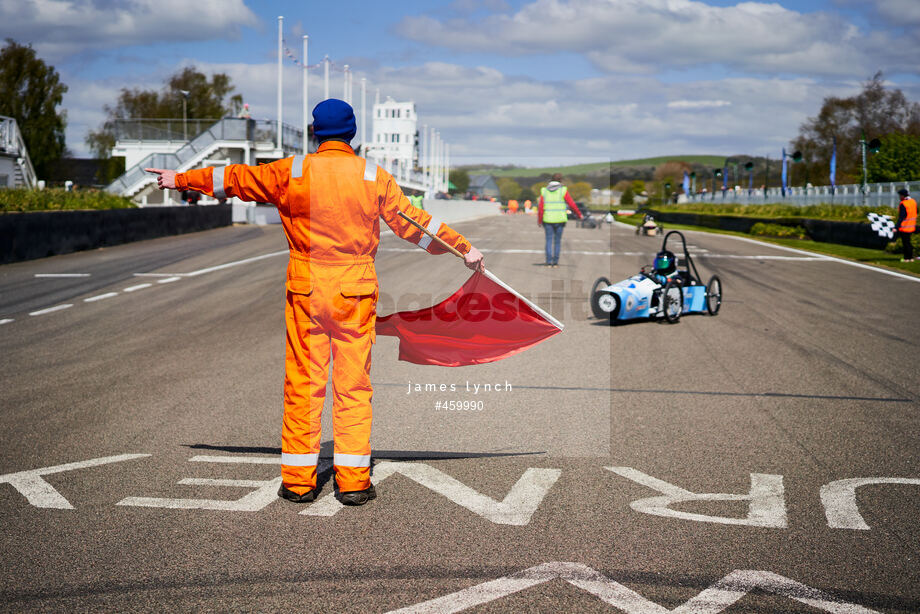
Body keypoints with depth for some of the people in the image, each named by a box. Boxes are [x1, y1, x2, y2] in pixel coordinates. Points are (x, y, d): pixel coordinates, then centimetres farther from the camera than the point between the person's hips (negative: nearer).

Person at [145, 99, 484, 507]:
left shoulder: (292, 172, 0)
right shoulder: (373, 176, -1)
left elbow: (235, 179, 10)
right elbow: (412, 221, 1)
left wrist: (181, 179, 24)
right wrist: (464, 248, 12)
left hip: (305, 289, 0)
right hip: (355, 290, 0)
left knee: (303, 382, 6)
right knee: (353, 385, 4)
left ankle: (298, 481, 9)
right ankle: (353, 481, 5)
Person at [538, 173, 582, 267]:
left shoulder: (544, 191, 3)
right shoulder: (563, 191, -4)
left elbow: (540, 207, -3)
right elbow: (572, 204, -3)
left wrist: (539, 221, 3)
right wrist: (579, 214, 10)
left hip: (547, 220, 1)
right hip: (559, 220, -1)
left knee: (549, 241, 6)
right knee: (557, 241, 8)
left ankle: (549, 262, -3)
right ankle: (555, 262, 6)